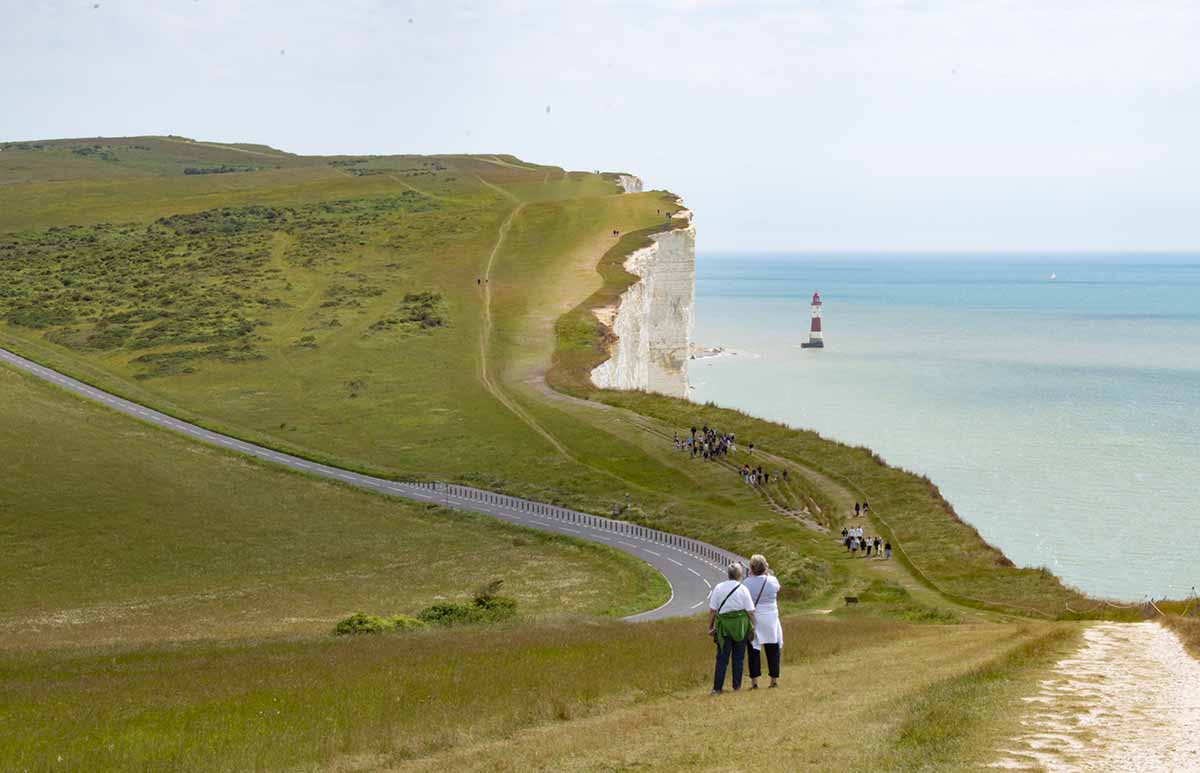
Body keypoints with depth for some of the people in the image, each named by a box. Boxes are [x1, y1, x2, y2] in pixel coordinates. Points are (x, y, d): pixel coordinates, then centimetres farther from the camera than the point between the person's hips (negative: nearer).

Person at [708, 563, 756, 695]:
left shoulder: (719, 588, -2)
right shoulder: (743, 589, -5)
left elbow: (712, 610, -1)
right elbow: (750, 611, -4)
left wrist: (710, 626, 6)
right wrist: (753, 625, 8)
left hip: (723, 625, 1)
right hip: (740, 624, -1)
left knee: (722, 658, 3)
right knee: (738, 657, 12)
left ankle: (717, 687, -4)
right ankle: (737, 685, 16)